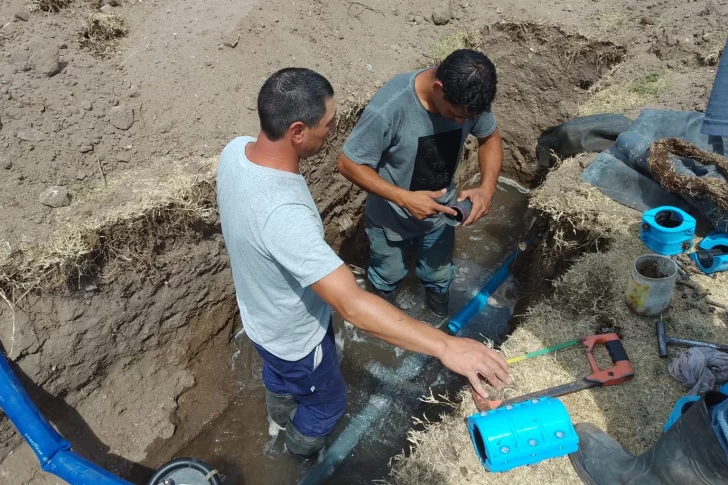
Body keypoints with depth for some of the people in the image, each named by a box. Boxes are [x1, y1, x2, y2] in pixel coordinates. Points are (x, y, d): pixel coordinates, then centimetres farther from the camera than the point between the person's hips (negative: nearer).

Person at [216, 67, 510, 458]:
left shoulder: (235, 151, -18)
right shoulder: (283, 215, -46)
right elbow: (351, 305, -48)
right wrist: (445, 346, -47)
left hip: (259, 313, 7)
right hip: (293, 335, -7)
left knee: (278, 373, 40)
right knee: (327, 401, 28)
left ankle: (280, 415, 73)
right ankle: (302, 448, 60)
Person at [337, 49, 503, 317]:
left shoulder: (469, 98, -22)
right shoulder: (388, 108, -38)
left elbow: (490, 138, -4)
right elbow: (349, 164, -27)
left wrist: (487, 187, -22)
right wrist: (404, 198, -35)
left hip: (440, 212, 4)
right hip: (391, 217, -4)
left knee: (439, 274, 29)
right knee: (389, 274, 26)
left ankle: (442, 323, 63)